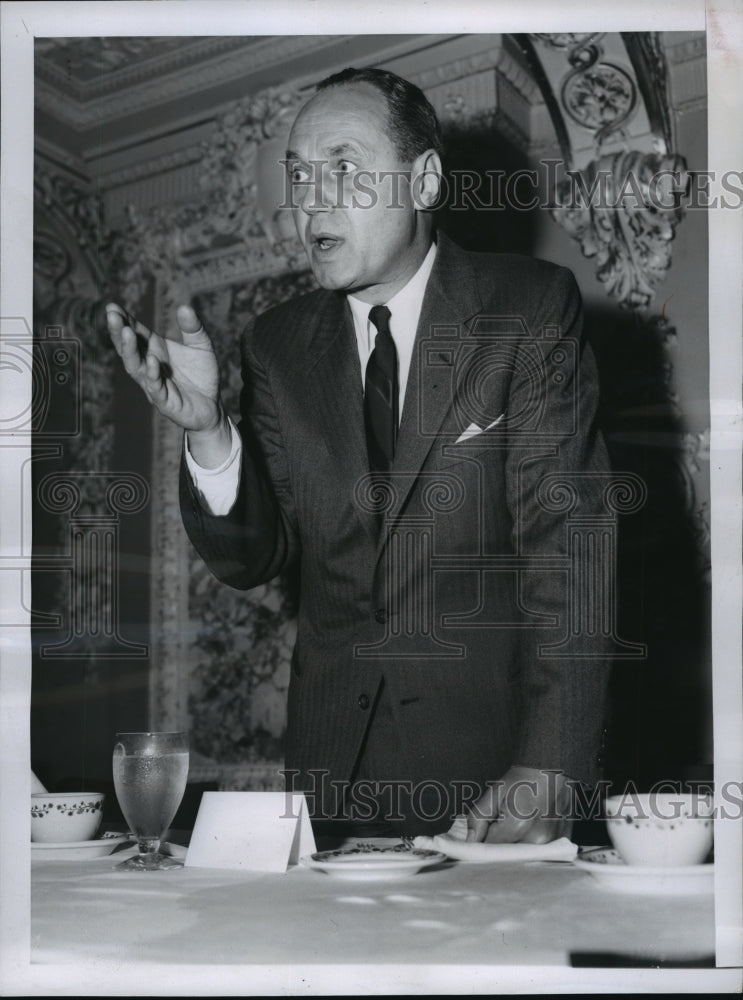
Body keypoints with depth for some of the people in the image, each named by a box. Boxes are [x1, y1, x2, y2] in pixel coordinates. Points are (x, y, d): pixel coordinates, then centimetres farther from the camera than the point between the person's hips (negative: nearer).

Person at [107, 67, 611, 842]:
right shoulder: (278, 344, 1)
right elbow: (252, 559, -1)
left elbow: (562, 543, -16)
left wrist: (546, 770, -25)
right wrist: (207, 427, -21)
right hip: (333, 747, 3)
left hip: (491, 737, -3)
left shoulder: (531, 309, -10)